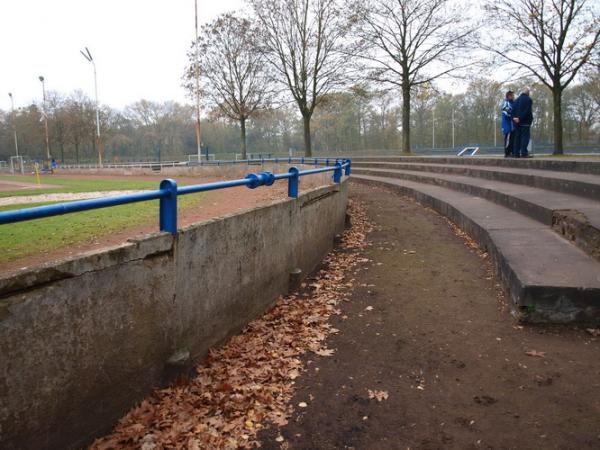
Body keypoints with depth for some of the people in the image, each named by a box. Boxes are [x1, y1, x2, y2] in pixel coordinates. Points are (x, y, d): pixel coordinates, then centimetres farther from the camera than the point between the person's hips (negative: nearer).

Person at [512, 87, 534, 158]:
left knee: (517, 137, 8)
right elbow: (527, 111, -16)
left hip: (517, 122, 7)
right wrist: (520, 118, -16)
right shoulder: (528, 99, -6)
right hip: (525, 122, -7)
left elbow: (513, 110, 10)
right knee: (525, 137, -8)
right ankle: (524, 153, -15)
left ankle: (516, 153, 6)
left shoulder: (516, 100, 15)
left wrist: (514, 117, -1)